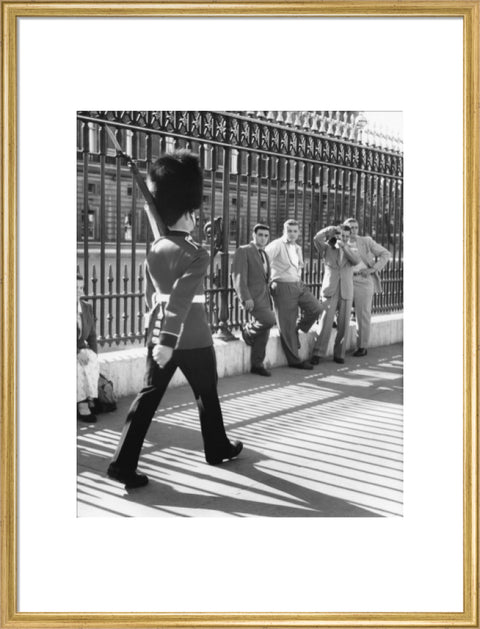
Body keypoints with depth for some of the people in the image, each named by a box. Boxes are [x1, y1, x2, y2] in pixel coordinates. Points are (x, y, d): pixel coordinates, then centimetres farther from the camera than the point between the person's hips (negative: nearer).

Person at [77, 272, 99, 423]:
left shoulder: (87, 307, 9)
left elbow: (91, 335, 12)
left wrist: (93, 354, -5)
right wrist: (77, 352, -24)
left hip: (83, 349, 4)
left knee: (92, 363, -28)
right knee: (79, 366, -33)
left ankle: (88, 399, -24)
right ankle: (82, 405, -29)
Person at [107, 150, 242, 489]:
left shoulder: (155, 249, 5)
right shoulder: (197, 254, -17)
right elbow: (180, 300, -28)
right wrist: (168, 343, -31)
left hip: (159, 334, 6)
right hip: (193, 339, -6)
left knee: (149, 395, 5)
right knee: (207, 394, 15)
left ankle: (124, 463, 0)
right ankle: (218, 448, 34)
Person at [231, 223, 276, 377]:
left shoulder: (264, 254, 20)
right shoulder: (243, 251, -5)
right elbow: (238, 276, -12)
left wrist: (268, 296, 13)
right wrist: (246, 298, -21)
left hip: (264, 296, 8)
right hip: (251, 297, -8)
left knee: (264, 332, 4)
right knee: (269, 320, -25)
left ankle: (257, 365, 12)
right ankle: (248, 330, 3)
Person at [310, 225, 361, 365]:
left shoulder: (350, 251, 13)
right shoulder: (327, 249, 6)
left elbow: (356, 261, -10)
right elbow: (317, 239, -13)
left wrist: (344, 247, -16)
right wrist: (332, 229, -7)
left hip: (346, 293, 2)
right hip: (330, 291, -2)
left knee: (343, 324, 1)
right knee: (326, 322, -11)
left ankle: (339, 354, 11)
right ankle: (318, 353, -8)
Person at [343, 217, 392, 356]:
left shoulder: (366, 241, 1)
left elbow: (386, 254, -1)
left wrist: (373, 269, -10)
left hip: (364, 280, -3)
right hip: (347, 281, 3)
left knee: (363, 315, 1)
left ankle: (362, 346, 9)